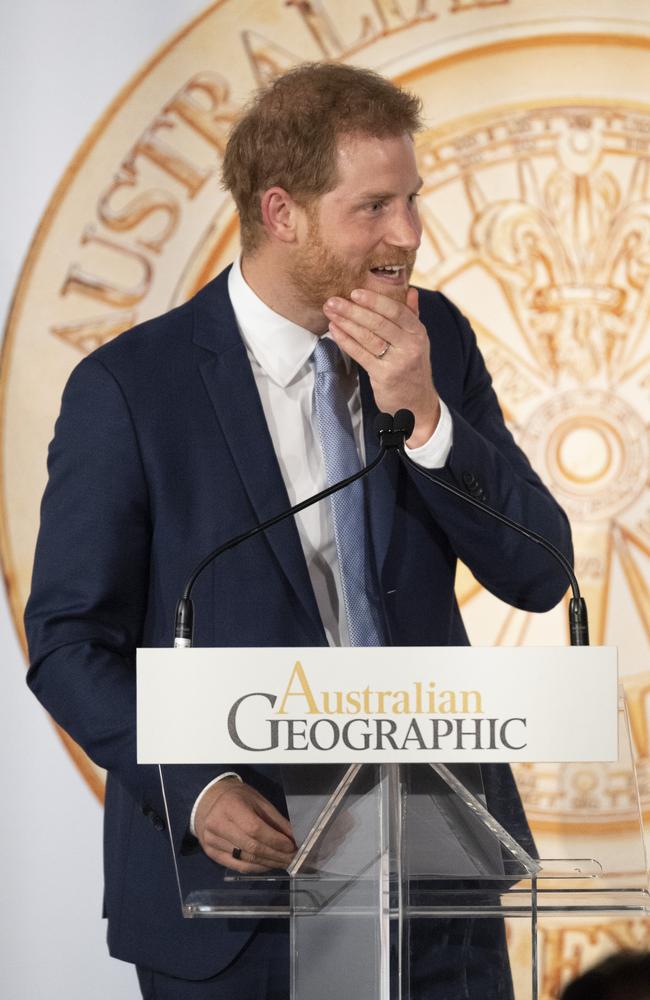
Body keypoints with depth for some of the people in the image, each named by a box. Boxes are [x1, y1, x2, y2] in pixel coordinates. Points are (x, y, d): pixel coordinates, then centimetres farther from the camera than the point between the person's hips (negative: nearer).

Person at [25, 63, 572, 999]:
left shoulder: (436, 339, 3)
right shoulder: (129, 387, -9)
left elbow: (540, 574, -1)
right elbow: (69, 640, -7)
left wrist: (424, 417, -15)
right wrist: (194, 787, -21)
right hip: (236, 864, -3)